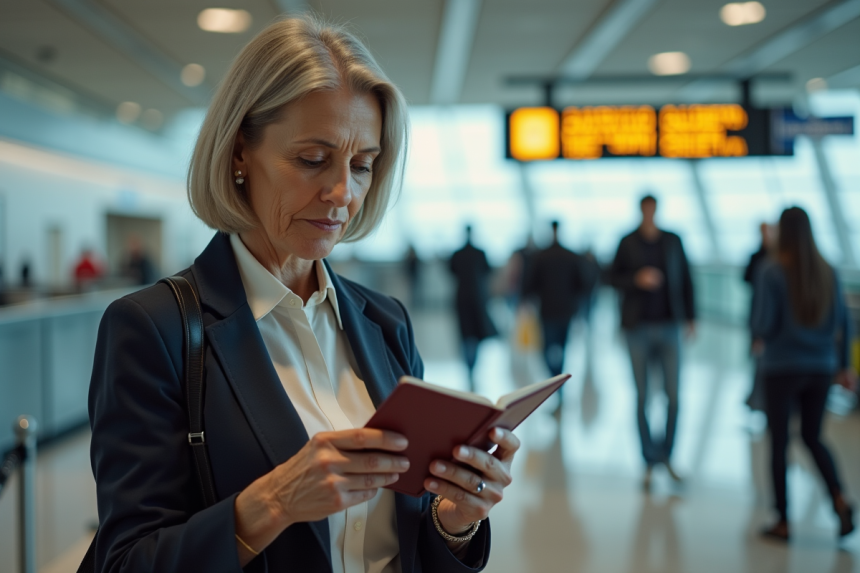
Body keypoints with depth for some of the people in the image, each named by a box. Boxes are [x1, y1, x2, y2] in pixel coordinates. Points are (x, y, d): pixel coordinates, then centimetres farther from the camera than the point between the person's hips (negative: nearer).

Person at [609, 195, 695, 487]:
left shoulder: (673, 241, 6)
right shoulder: (628, 243, 1)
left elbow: (685, 280, 10)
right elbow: (614, 277, 2)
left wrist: (690, 317, 6)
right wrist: (637, 279, -17)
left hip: (668, 325, 1)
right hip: (638, 328, -1)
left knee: (673, 394, -3)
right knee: (642, 396, 2)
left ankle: (666, 455, 14)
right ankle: (650, 461, 11)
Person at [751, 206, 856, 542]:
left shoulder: (772, 273, -13)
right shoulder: (827, 272, 1)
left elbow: (762, 326, -16)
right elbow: (843, 322, 4)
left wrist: (759, 332, 7)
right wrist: (844, 366, 12)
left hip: (783, 369, -4)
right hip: (821, 369, 4)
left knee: (779, 443, 8)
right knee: (813, 438, 19)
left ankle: (783, 522, 12)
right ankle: (840, 500, -3)